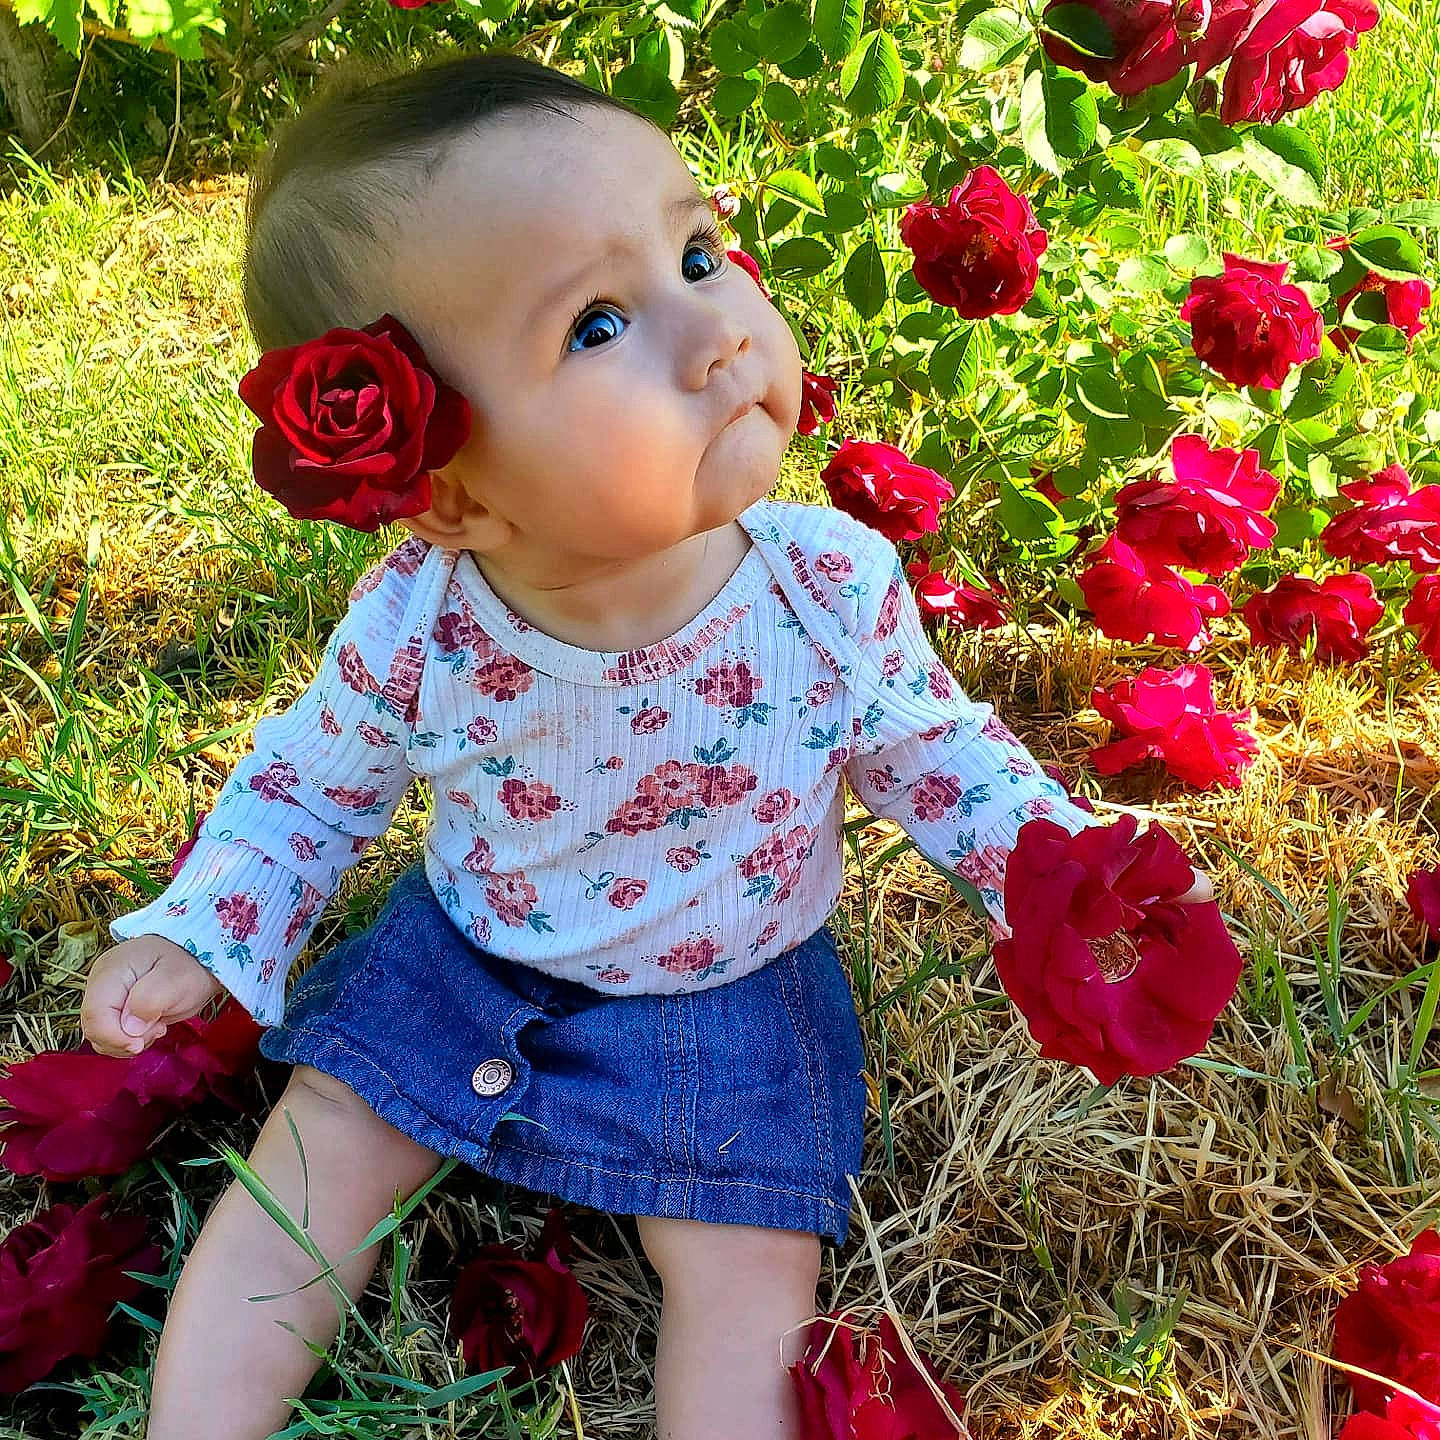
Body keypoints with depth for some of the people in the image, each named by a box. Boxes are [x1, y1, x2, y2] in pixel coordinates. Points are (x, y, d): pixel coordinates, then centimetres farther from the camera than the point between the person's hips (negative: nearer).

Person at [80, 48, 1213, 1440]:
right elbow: (307, 787, -2)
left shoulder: (837, 584, -25)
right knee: (303, 1177, 5)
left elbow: (928, 746, -5)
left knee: (744, 1273, -6)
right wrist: (193, 930, -12)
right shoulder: (409, 632, -24)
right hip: (460, 963, 1)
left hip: (731, 1003, 0)